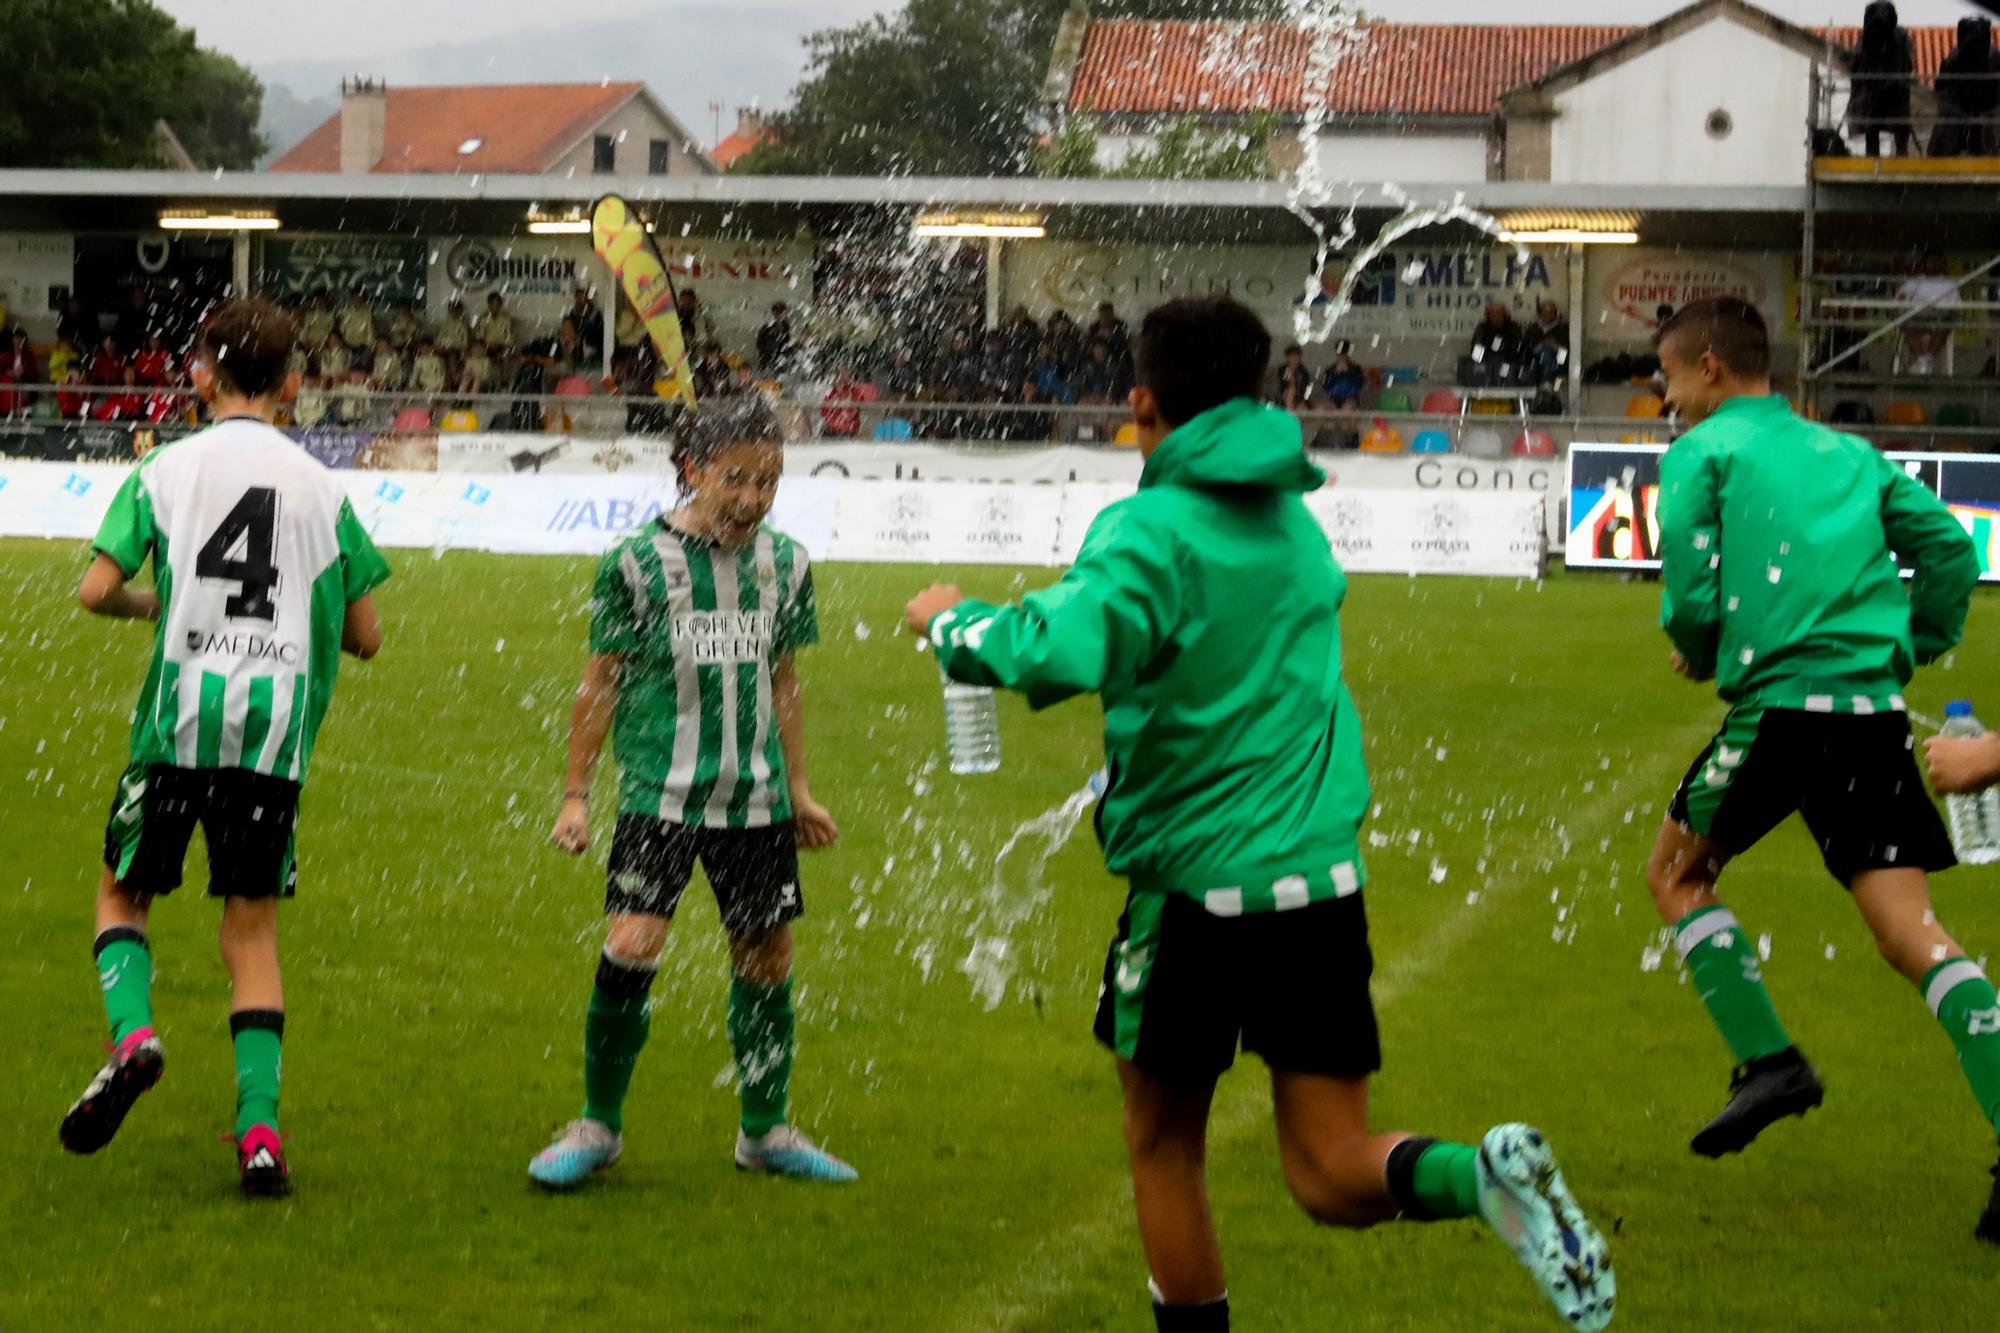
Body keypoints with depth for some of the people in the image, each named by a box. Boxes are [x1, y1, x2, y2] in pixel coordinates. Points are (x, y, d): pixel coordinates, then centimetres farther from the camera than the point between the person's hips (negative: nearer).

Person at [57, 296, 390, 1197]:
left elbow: (95, 590, -5)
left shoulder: (169, 468, 2)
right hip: (277, 728, 2)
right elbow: (366, 637, 9)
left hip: (179, 722, -1)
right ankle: (260, 1129, -3)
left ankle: (131, 1035, -11)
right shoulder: (320, 487, 7)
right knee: (252, 927, 7)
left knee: (123, 892, 16)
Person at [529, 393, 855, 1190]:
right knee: (629, 950, -13)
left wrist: (798, 791, 18)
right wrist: (576, 794, 0)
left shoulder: (784, 565, 5)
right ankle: (598, 1126, 5)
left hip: (755, 799, 4)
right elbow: (601, 682, 0)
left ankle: (766, 1131, 24)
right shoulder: (639, 563, -7)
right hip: (659, 794, -4)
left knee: (766, 959, 8)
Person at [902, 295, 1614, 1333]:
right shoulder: (1295, 522, 12)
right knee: (1332, 1178, 3)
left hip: (1194, 883, -5)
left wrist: (953, 624, -8)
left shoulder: (1151, 533, -12)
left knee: (1162, 1142, 16)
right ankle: (1482, 1176, -25)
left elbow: (1059, 659, -29)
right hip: (1322, 871, 5)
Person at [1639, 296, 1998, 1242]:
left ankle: (1767, 1060, 3)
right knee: (1912, 928, 0)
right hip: (1875, 710, 5)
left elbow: (1691, 592, -6)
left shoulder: (1704, 451, 4)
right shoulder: (1849, 454, 21)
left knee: (1676, 873, 18)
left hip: (1779, 703, -5)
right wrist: (1913, 650, 21)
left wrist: (1698, 655, 15)